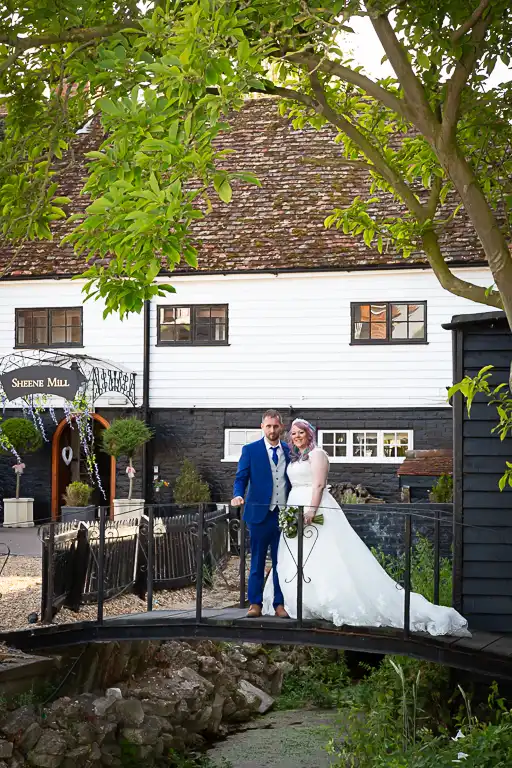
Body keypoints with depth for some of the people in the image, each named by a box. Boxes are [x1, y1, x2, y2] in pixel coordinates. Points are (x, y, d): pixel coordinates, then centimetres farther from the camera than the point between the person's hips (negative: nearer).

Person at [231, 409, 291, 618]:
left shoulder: (290, 451, 10)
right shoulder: (250, 450, 2)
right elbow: (241, 478, -1)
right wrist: (238, 496, -21)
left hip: (284, 514, 2)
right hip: (260, 514, -2)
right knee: (257, 561, 3)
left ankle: (279, 604, 11)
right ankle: (255, 603, 9)